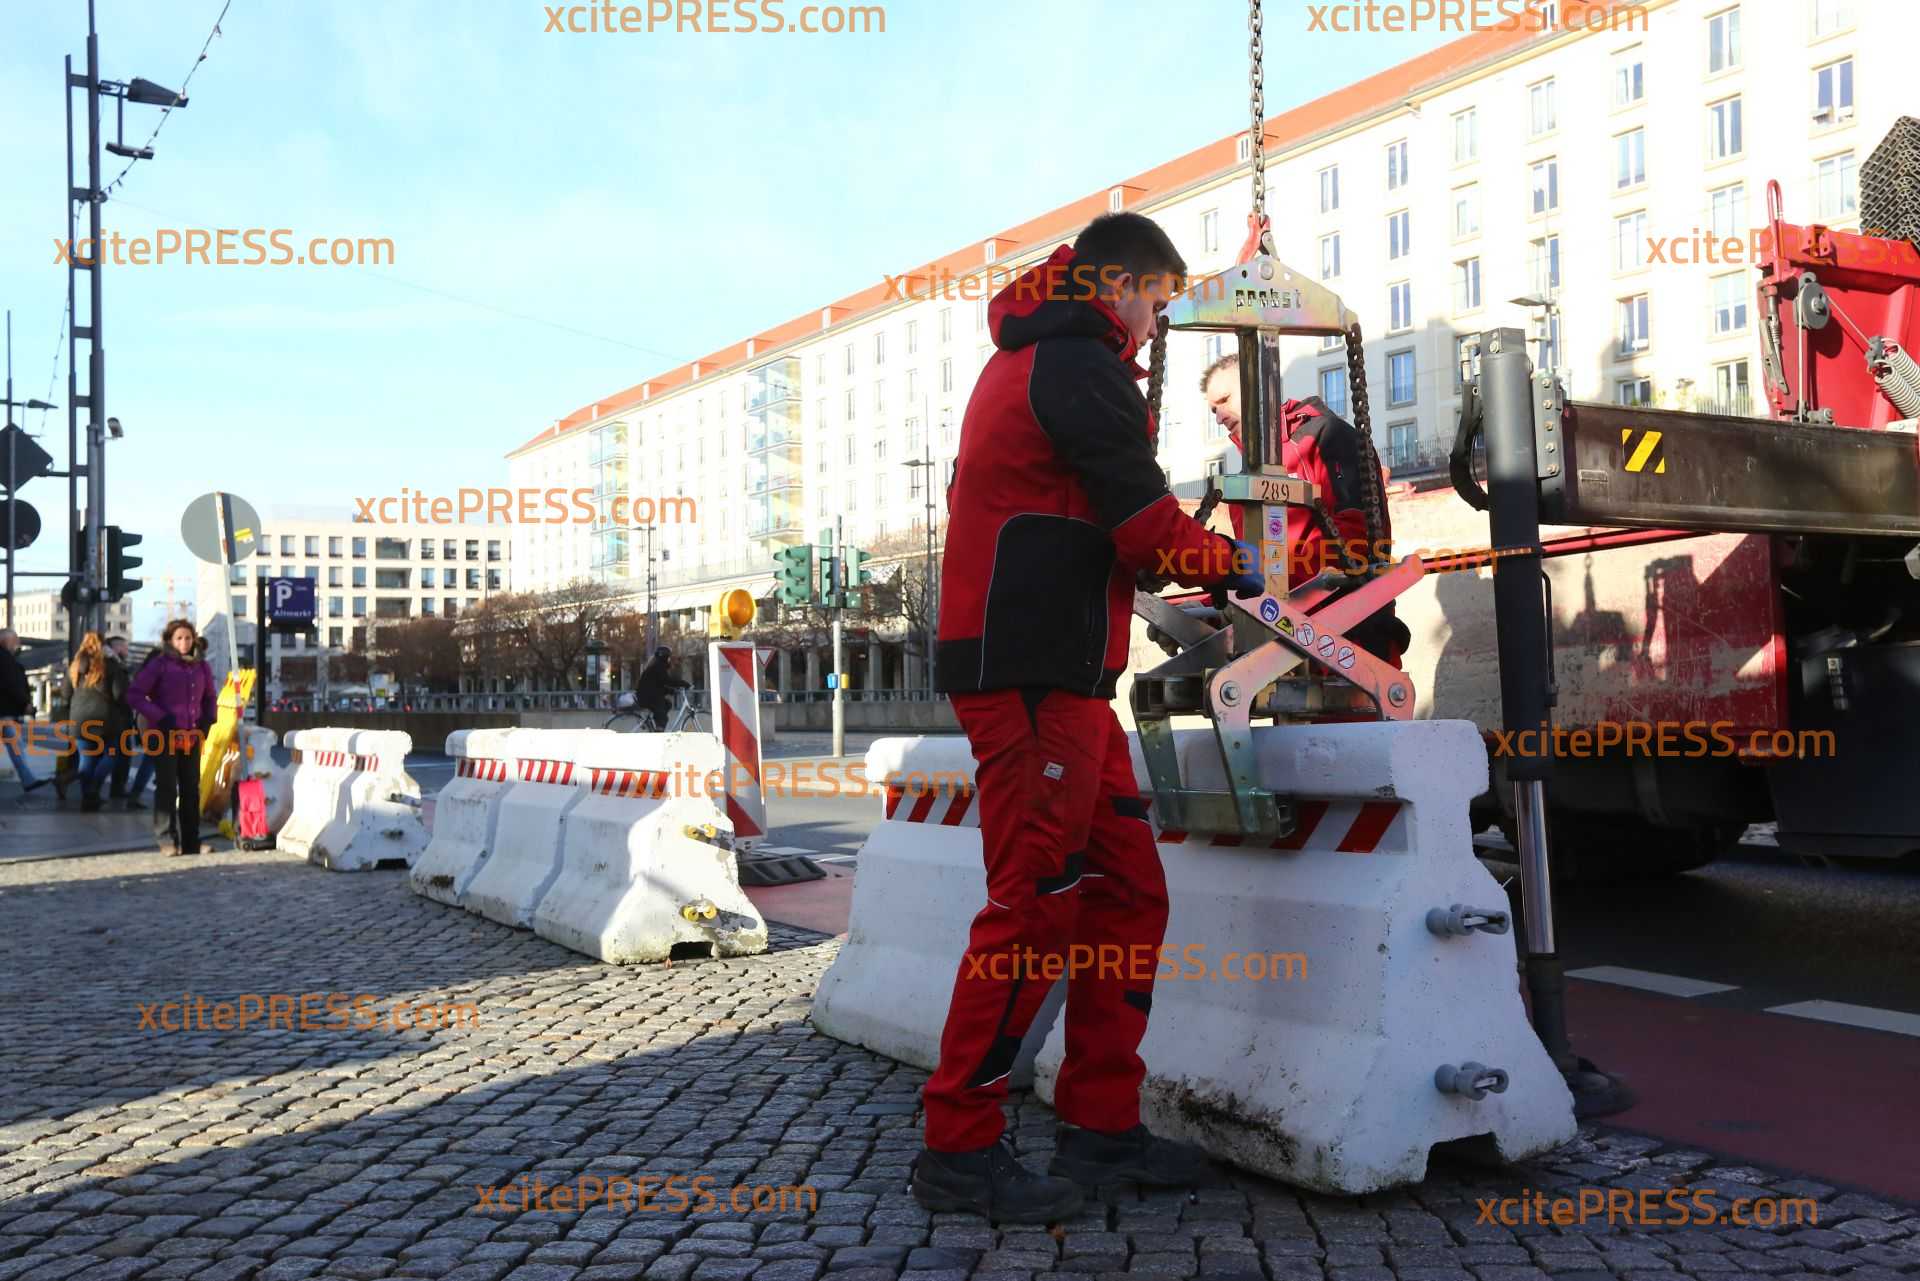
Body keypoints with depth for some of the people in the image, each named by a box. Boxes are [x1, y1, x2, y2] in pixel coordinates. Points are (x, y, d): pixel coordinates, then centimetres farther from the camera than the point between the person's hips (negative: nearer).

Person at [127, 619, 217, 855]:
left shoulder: (201, 667, 10)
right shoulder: (160, 665, -5)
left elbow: (209, 698, 22)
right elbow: (134, 694, -8)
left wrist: (207, 721, 5)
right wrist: (159, 718, -15)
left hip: (191, 737, 5)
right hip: (164, 737, -5)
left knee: (191, 789, 8)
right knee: (167, 788, -6)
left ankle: (191, 842, 14)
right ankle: (167, 840, -2)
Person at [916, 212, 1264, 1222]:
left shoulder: (1028, 361, 25)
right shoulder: (1079, 363, -7)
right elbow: (1146, 525, -13)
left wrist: (1188, 565, 18)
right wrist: (1229, 565, 6)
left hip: (1056, 680, 11)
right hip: (1035, 680, -11)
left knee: (1127, 892, 11)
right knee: (1035, 904, -8)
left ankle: (1099, 1127, 17)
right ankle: (959, 1149, 1)